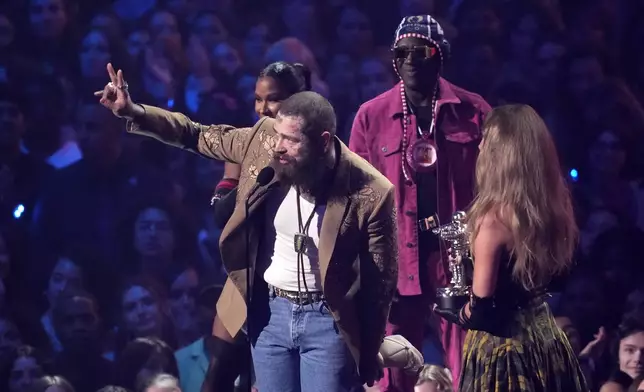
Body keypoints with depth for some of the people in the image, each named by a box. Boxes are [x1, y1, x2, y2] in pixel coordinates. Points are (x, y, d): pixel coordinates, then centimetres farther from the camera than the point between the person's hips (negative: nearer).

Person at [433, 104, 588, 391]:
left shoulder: (494, 216, -21)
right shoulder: (555, 204, -1)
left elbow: (481, 310, -19)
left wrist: (456, 314, 2)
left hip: (502, 343, -7)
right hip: (545, 337, 7)